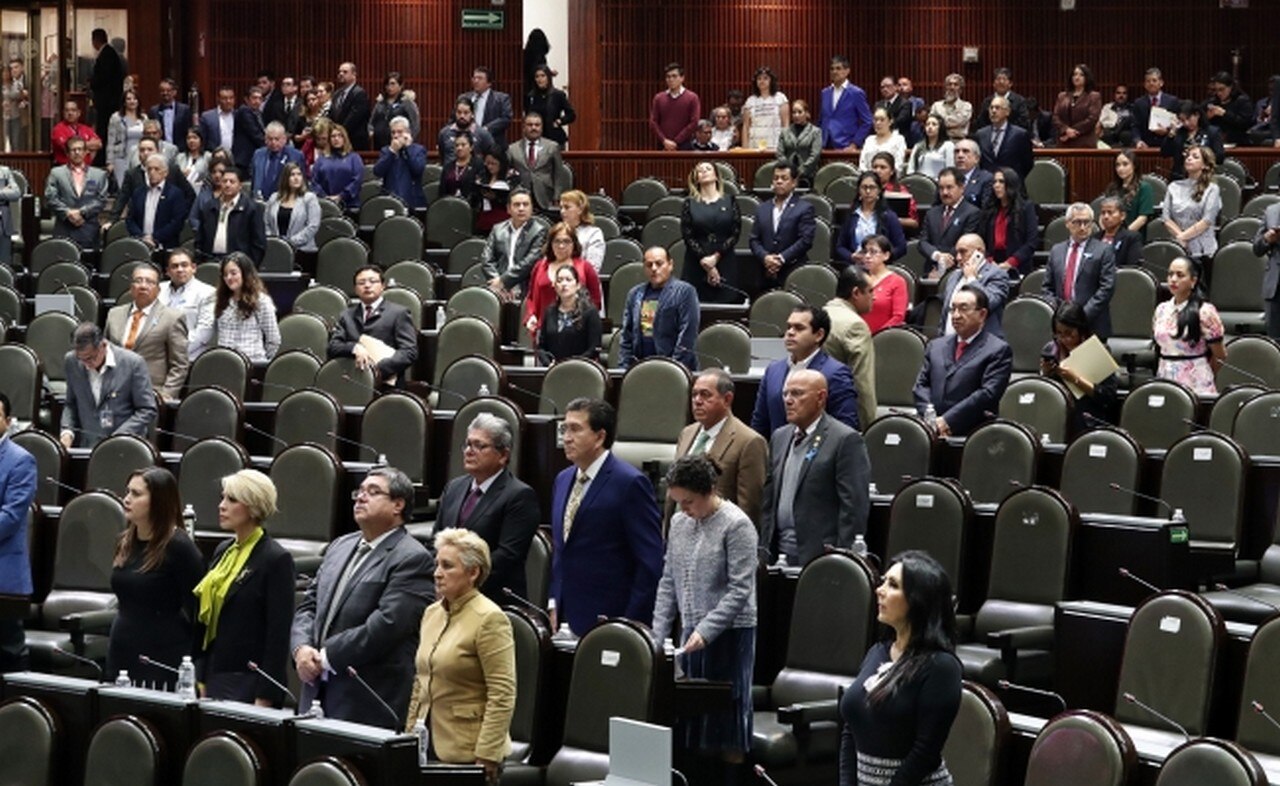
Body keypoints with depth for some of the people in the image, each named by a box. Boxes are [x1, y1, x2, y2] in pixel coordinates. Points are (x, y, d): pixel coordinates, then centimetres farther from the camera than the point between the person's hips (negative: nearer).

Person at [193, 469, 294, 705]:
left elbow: (278, 634, -12)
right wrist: (201, 681, 12)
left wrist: (265, 698, -16)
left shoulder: (276, 559, -10)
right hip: (215, 678, 7)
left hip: (248, 683, -7)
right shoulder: (223, 551, 12)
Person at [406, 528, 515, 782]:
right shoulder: (431, 613, 12)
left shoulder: (489, 619, -10)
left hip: (466, 751, -7)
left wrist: (485, 757, -16)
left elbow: (502, 695, -14)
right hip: (429, 745, 7)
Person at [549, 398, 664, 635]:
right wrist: (554, 603, 12)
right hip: (567, 619, 7)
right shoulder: (563, 480, 15)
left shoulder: (630, 483, -10)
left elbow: (651, 561, -12)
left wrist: (631, 623, -14)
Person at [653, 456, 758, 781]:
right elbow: (669, 581, 14)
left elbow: (740, 590, -14)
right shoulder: (679, 523, 9)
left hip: (730, 633, -6)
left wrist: (706, 631, -20)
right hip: (690, 632, 6)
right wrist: (658, 631, 6)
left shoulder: (737, 526, -12)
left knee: (727, 717, -3)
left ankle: (731, 776, 2)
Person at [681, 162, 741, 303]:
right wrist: (705, 262, -9)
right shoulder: (690, 204, 7)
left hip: (725, 264, 0)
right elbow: (687, 236, 0)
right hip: (696, 267, 0)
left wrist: (716, 257, -10)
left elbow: (735, 234, 2)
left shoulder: (729, 201, 8)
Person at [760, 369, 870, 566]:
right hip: (780, 555, 6)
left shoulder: (846, 440, -8)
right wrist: (764, 552, 12)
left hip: (820, 557, -6)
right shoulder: (779, 437, 15)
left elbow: (855, 507, -13)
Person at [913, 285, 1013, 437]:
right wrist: (931, 418, -3)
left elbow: (988, 393, -7)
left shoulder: (998, 350, 3)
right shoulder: (936, 346, 23)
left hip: (971, 433, -4)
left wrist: (947, 421, -12)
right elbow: (922, 384, 17)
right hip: (931, 432, 4)